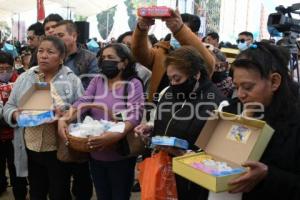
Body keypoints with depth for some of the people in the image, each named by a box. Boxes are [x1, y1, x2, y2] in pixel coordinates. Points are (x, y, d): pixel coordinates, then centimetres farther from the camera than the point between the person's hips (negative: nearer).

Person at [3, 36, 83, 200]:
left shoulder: (72, 80, -3)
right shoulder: (24, 78, 5)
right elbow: (8, 107, 8)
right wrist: (16, 114, -14)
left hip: (59, 150, -3)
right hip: (30, 149, 3)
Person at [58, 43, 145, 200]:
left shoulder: (134, 84, -8)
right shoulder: (97, 81, 6)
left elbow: (135, 115, -21)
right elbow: (82, 102, -6)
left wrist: (116, 135, -38)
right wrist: (64, 119, -25)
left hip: (121, 156, -4)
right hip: (96, 155, 4)